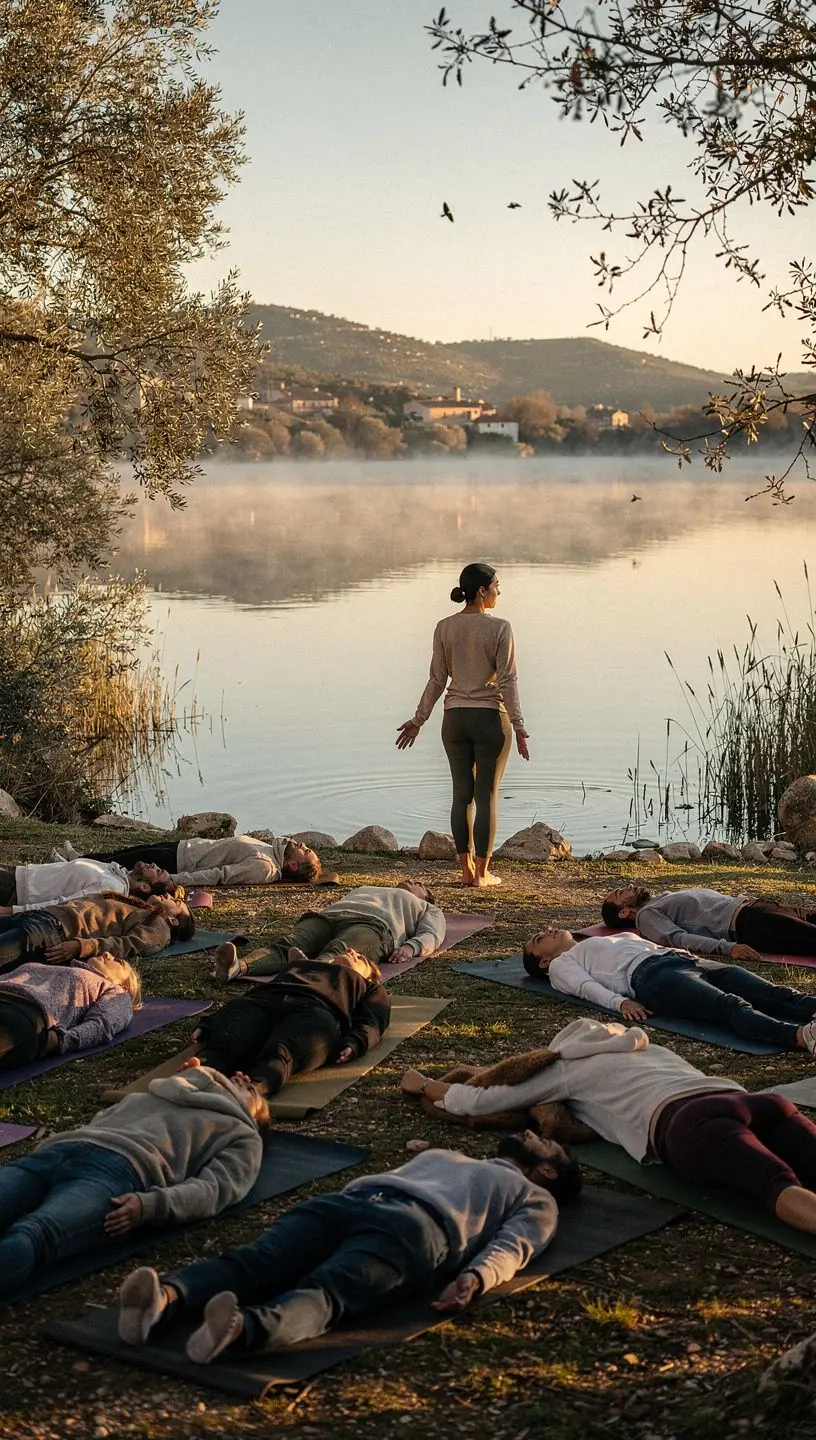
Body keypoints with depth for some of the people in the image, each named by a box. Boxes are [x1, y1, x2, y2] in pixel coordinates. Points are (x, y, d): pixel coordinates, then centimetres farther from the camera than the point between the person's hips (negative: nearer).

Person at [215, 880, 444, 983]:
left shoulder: (427, 909, 38)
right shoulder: (365, 889, 51)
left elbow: (431, 935, 17)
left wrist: (411, 946, -7)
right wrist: (317, 911, 12)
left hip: (373, 924, -4)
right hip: (328, 915, 4)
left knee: (337, 954, -41)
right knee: (287, 947, -32)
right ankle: (241, 967, -62)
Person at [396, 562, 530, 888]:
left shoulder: (445, 628, 2)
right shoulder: (499, 629, -10)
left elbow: (437, 680, 3)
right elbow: (507, 682, -12)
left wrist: (418, 720, 12)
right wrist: (519, 727, -8)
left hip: (455, 717, 4)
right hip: (490, 717, -4)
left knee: (462, 794, 10)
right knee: (487, 795, 3)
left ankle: (466, 870, 12)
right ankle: (482, 872, 6)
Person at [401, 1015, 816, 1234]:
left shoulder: (569, 1066, 28)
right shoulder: (654, 1049, 45)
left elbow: (478, 1102, 33)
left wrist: (421, 1084, 54)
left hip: (689, 1122, -6)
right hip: (754, 1100, 6)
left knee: (782, 1188, -33)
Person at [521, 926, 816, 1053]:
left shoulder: (620, 936, 45)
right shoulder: (560, 965, 24)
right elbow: (585, 985, 3)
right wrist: (619, 1002, -19)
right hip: (647, 975, -7)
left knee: (771, 994, -24)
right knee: (731, 1006, -38)